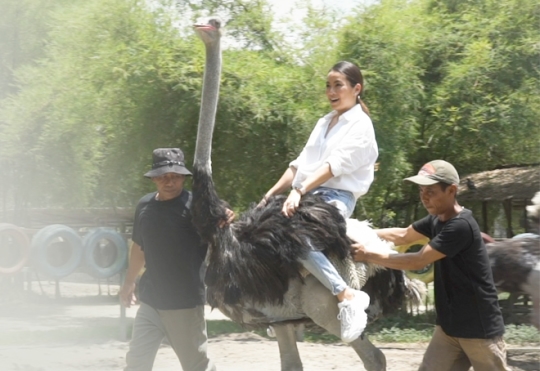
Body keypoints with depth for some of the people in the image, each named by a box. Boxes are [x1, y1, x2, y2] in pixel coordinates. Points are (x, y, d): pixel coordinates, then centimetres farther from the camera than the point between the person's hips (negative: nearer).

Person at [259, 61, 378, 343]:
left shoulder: (360, 125, -2)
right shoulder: (325, 123, 23)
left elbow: (335, 164, -16)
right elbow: (301, 163, 19)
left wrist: (298, 190, -27)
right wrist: (273, 192, 7)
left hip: (336, 197, -9)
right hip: (309, 195, 9)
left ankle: (348, 297, -34)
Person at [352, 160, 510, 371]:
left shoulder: (461, 226, -23)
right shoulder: (436, 220, 6)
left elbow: (418, 262, -22)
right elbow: (402, 236, 20)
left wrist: (369, 256, -16)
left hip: (480, 328, -9)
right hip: (449, 325, 9)